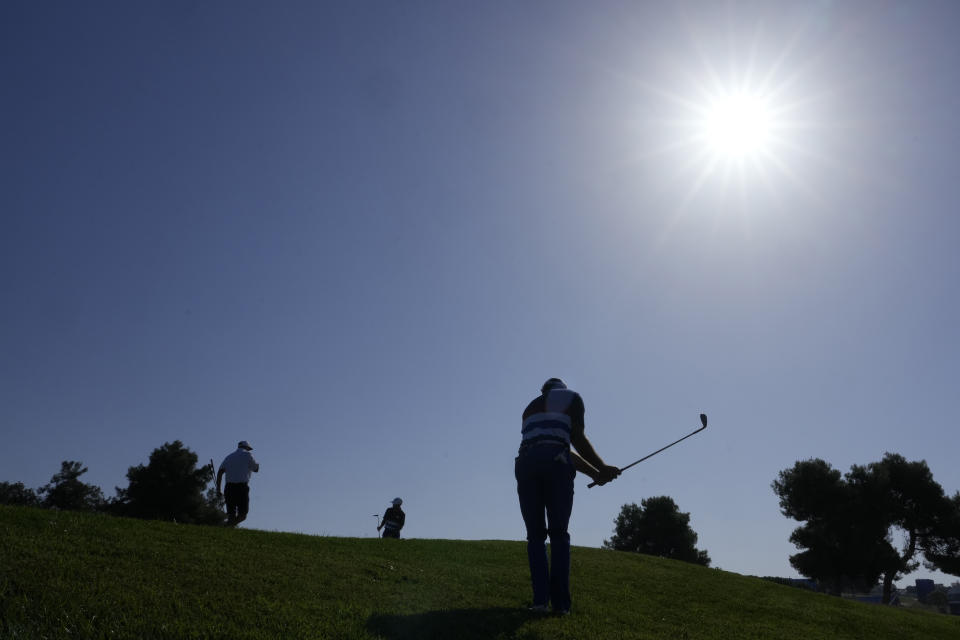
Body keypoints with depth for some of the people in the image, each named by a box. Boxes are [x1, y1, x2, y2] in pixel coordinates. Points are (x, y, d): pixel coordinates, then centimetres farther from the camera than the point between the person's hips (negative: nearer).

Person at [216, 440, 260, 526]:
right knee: (242, 515, -1)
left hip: (229, 487, 5)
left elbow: (220, 472, 7)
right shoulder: (247, 455, 5)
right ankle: (228, 526, -24)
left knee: (231, 515, 11)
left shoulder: (229, 457, 18)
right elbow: (256, 468, 13)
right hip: (242, 487, -5)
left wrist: (218, 489, 5)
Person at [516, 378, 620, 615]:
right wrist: (603, 468, 12)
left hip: (526, 462, 3)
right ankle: (560, 602, -3)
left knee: (536, 535, 7)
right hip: (556, 463, -3)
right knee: (559, 534, 5)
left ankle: (541, 597, -7)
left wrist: (596, 474, 21)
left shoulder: (531, 407, 31)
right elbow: (577, 438, 5)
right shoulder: (572, 398, 19)